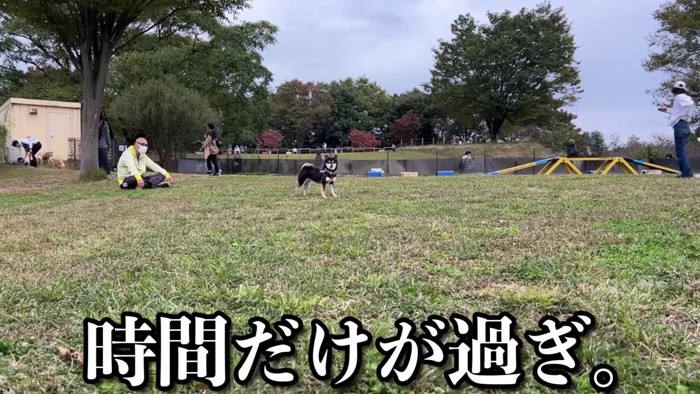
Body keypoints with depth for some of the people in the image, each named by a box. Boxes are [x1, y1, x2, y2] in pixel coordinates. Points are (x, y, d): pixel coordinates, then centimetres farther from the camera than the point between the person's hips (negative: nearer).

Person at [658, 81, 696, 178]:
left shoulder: (679, 97, -7)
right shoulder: (685, 98, 22)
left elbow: (690, 104, -26)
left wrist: (683, 114, -18)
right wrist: (667, 110, 36)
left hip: (680, 125, -10)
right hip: (685, 125, 10)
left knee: (680, 150, -10)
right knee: (682, 150, 14)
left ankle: (686, 173, -13)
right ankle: (688, 172, 14)